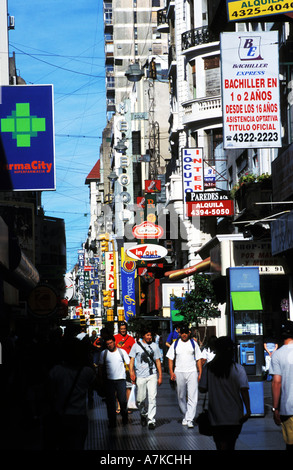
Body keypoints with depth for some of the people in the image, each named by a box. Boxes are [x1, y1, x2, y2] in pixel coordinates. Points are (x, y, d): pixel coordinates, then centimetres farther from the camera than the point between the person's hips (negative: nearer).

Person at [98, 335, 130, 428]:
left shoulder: (122, 351, 2)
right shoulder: (104, 353, 4)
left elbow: (129, 364, 6)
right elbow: (100, 366, 11)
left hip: (121, 379, -1)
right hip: (109, 381, 1)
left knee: (123, 400, -3)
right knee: (110, 402, 1)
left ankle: (125, 417, 22)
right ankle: (112, 421, 9)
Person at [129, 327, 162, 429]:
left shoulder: (154, 346, 9)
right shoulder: (136, 345, 6)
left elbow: (158, 361, 12)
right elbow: (132, 360, 5)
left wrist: (160, 376, 8)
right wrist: (132, 373, -9)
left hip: (152, 375, 0)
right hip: (140, 376, 0)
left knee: (152, 398, -9)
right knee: (140, 399, 5)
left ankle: (151, 420, -7)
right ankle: (143, 414, 33)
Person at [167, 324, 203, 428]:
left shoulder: (193, 343, 8)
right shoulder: (175, 344, 8)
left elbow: (198, 359, 10)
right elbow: (170, 358, 9)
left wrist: (200, 372, 2)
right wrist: (171, 372, -3)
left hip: (192, 372, -1)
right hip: (179, 373, 1)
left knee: (192, 396, -12)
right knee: (181, 396, 9)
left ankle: (189, 419, -14)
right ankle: (185, 416, 25)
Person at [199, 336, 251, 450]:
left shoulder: (208, 368, -5)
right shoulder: (238, 369, -6)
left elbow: (202, 389, -2)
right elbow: (244, 390, -12)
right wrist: (248, 411, -9)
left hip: (216, 417, 0)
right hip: (235, 417, 0)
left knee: (221, 446, 3)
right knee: (231, 445, 15)